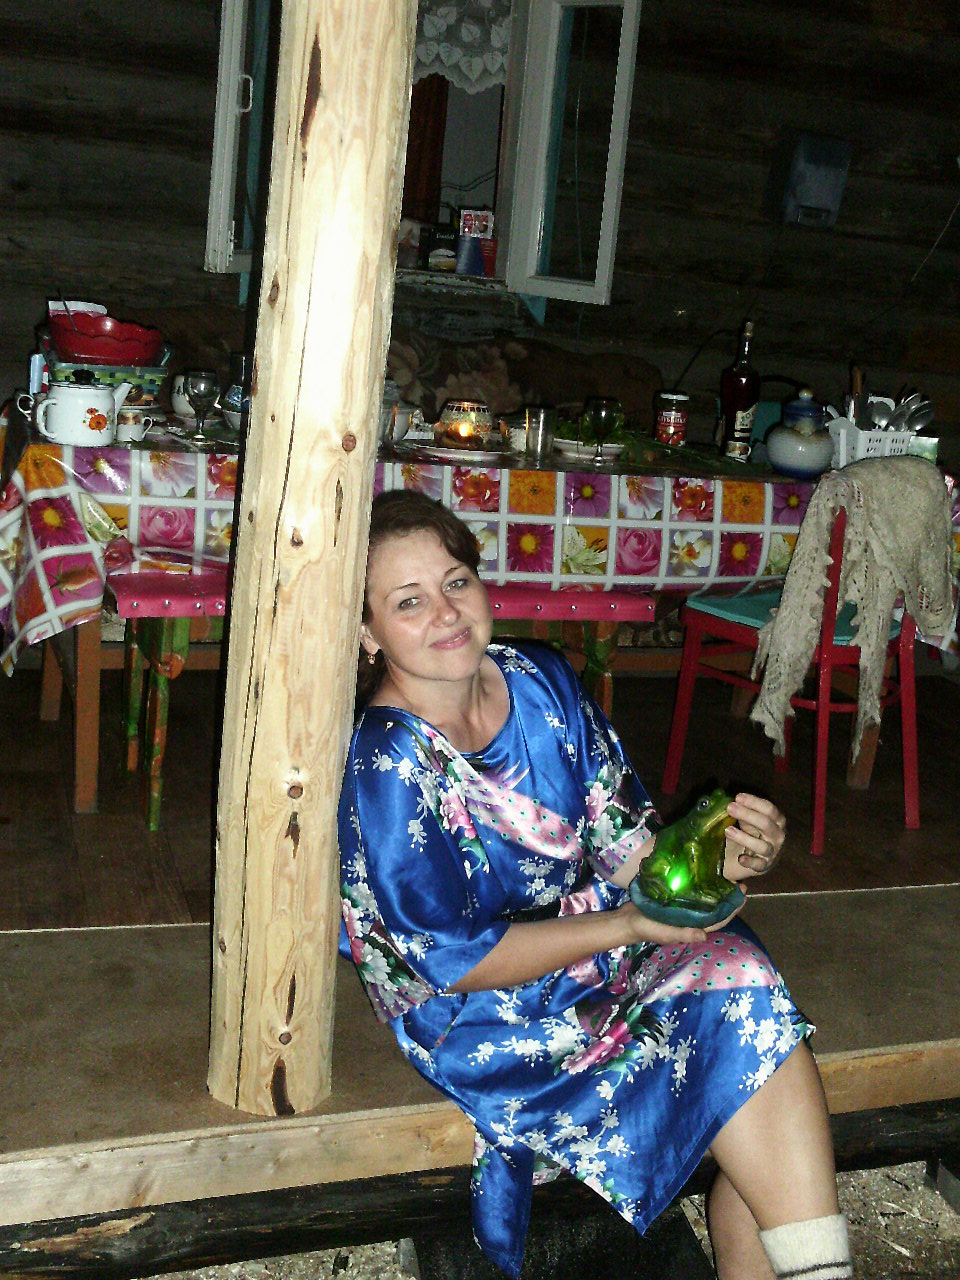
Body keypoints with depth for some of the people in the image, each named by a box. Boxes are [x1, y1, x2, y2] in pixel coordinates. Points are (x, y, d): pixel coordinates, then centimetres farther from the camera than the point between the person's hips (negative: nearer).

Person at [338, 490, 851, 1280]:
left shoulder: (541, 680, -2)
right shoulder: (384, 764, -20)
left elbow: (623, 843, 2)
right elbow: (454, 962, -17)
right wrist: (628, 925, -22)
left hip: (604, 936, 5)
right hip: (487, 1018, -5)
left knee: (742, 975, -20)